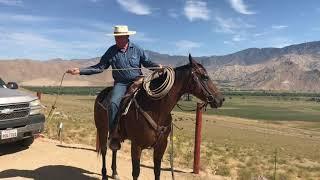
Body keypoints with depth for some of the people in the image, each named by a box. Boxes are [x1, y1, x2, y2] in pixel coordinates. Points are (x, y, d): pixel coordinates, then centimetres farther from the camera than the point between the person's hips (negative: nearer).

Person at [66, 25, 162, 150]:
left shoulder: (136, 49, 6)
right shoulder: (111, 51, 7)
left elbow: (148, 62, 10)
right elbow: (100, 67, 8)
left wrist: (158, 66, -12)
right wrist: (80, 71, 0)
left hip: (137, 81, 1)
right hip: (120, 83, 0)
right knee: (113, 103, -27)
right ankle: (114, 135, -16)